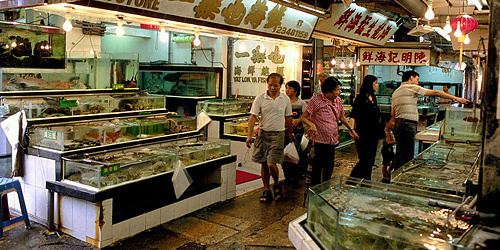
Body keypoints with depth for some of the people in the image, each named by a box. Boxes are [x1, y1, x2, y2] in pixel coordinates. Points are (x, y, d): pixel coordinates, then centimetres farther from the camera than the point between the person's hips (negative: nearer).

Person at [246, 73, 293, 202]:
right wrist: (249, 135, -14)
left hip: (278, 135, -1)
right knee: (264, 164, 8)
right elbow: (252, 117, -6)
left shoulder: (285, 99, 1)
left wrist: (290, 134, 20)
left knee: (271, 164, -10)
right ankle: (266, 190, 22)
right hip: (263, 133, 1)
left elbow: (288, 118, 12)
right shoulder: (260, 98, -3)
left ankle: (277, 185, 18)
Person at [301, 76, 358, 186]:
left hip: (333, 139, 6)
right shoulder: (316, 100, -12)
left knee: (329, 165, 13)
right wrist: (312, 125, -28)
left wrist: (351, 129, 14)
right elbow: (303, 117, -10)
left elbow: (341, 117, 20)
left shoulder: (338, 100, 5)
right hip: (320, 139, -6)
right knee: (318, 165, 2)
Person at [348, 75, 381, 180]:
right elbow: (353, 115, -23)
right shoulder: (360, 98, -12)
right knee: (364, 160, -7)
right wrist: (352, 129, -38)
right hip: (363, 135, -8)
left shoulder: (373, 98, 11)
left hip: (373, 134, 8)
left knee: (371, 160, 12)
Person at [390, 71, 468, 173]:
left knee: (400, 155, 13)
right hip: (408, 125, -9)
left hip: (398, 124, 9)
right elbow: (435, 93, -5)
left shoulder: (395, 92, 20)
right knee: (408, 157, -5)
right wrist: (456, 98, -3)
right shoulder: (412, 87, -4)